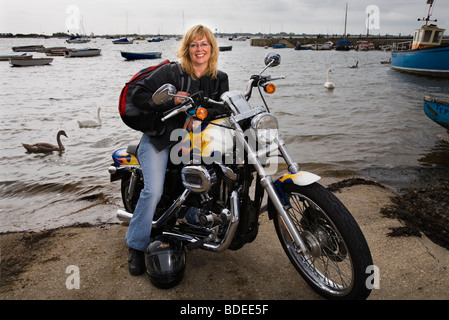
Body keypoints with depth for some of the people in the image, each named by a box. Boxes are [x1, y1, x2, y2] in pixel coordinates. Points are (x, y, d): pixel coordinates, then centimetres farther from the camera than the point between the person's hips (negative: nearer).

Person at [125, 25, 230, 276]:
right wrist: (171, 100, -21)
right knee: (153, 191, -20)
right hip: (159, 138, -4)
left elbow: (225, 108, -5)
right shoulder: (171, 72, -6)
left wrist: (204, 112, -25)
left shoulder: (220, 79, 8)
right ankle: (137, 246, -2)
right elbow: (139, 96, -9)